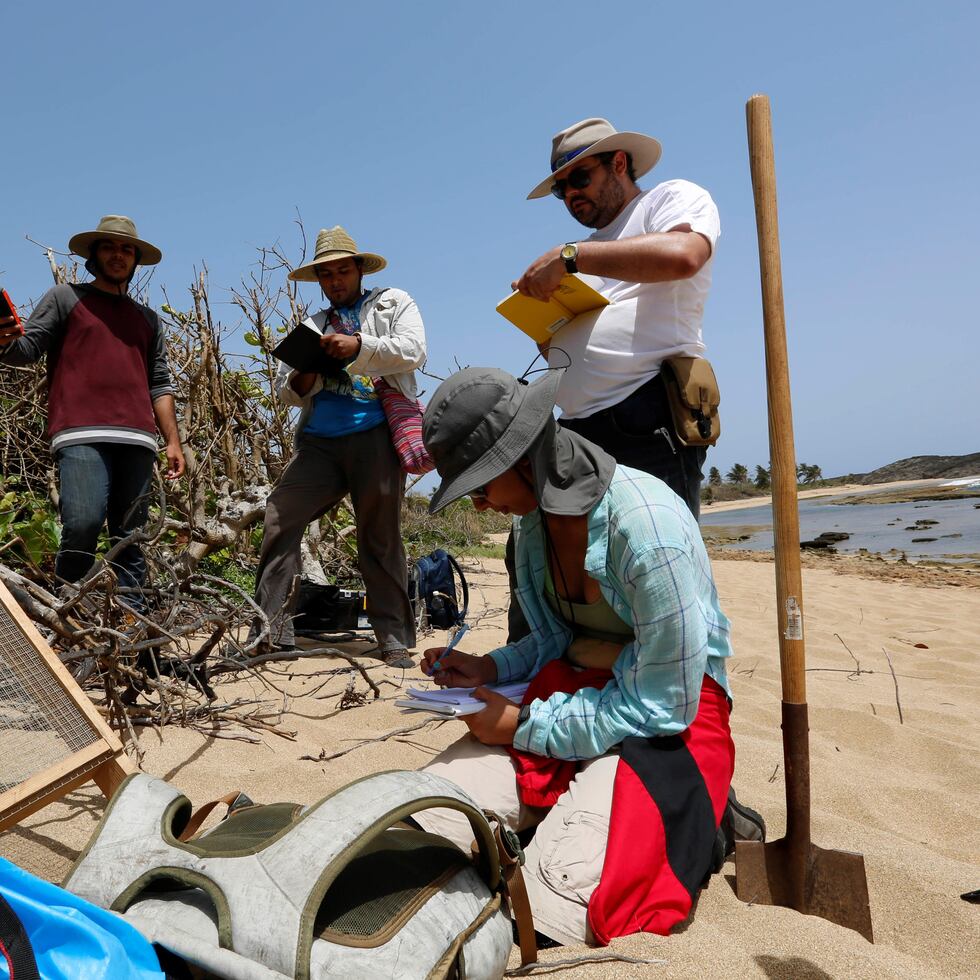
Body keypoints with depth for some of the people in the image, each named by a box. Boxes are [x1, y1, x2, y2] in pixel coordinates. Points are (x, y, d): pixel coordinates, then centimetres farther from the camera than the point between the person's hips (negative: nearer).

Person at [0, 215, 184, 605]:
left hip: (137, 440, 4)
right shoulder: (65, 297, 17)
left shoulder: (148, 318, 25)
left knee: (130, 539, 2)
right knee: (82, 527, -18)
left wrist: (173, 440, 12)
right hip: (82, 435, -3)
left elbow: (159, 384, 21)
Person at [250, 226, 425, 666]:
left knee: (380, 537, -2)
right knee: (280, 516, -11)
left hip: (376, 435, -4)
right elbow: (289, 393, 21)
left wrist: (360, 345, -16)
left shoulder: (393, 302, 16)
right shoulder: (313, 326, 26)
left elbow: (413, 350, -3)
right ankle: (269, 632, -6)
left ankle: (395, 640, 6)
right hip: (318, 441, 4)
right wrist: (299, 383, -3)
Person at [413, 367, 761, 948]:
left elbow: (664, 705, -20)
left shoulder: (646, 522, -25)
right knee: (414, 820, -14)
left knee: (555, 907, -25)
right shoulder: (534, 517, 1)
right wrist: (490, 670, -3)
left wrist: (522, 726, -14)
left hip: (666, 716, -6)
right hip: (573, 687, 6)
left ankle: (697, 827, 2)